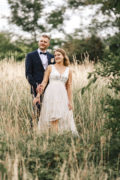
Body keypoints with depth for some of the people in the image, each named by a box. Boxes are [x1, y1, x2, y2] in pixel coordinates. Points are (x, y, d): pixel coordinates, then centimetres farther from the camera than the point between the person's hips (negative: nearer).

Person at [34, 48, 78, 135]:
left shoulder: (68, 70, 13)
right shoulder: (50, 67, 8)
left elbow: (69, 87, 11)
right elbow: (44, 82, 4)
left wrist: (70, 101, 6)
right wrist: (38, 95, -5)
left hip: (62, 95, 2)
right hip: (51, 94, -2)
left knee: (64, 117, -4)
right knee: (54, 118, -13)